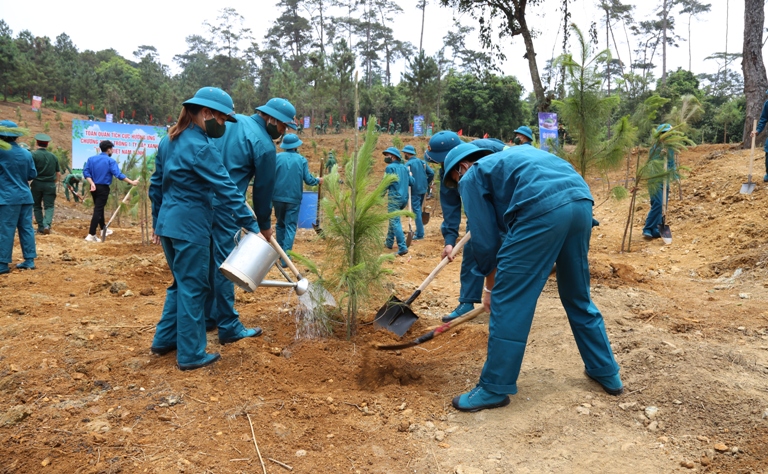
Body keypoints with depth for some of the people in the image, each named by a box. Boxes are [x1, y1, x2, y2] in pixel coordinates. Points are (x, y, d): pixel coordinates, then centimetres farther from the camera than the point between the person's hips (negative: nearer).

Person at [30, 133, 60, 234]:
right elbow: (59, 174, 9)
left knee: (37, 206, 12)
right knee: (49, 206, 2)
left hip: (37, 183, -2)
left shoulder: (34, 155, -6)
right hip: (50, 185, 2)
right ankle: (47, 224, -20)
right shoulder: (53, 156, 7)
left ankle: (41, 227, 13)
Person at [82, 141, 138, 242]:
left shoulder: (91, 159, 7)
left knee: (99, 208, 22)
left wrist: (92, 183, -8)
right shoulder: (110, 161, -11)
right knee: (98, 210, -8)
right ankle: (91, 235, -13)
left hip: (94, 187, 7)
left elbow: (86, 171, -3)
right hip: (103, 188, -7)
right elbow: (118, 174, -19)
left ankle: (103, 228, 38)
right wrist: (131, 182, -17)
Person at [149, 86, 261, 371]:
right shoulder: (202, 147, -16)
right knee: (193, 289, 1)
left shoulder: (169, 141, 11)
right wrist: (251, 225, -16)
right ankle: (191, 355, 10)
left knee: (180, 283, 21)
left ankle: (164, 340, 30)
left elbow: (156, 184, 16)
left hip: (168, 224, 9)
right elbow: (226, 190, -19)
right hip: (191, 228, -9)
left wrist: (157, 222, 24)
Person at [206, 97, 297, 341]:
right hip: (224, 205, -8)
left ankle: (207, 318, 28)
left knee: (209, 261, 16)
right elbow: (264, 188, -3)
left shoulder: (232, 120, 12)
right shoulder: (264, 145, -9)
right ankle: (229, 328, 7)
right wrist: (264, 225, 9)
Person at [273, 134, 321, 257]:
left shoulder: (277, 157, -2)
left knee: (280, 224, 18)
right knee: (290, 227, 2)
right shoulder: (301, 160, -3)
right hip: (293, 198, -2)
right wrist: (318, 180, 15)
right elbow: (308, 180, -5)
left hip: (278, 197, 2)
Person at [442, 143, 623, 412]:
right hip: (581, 202, 8)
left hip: (543, 210, -8)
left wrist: (490, 285, 23)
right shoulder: (510, 156, 36)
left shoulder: (472, 177, 14)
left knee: (508, 301, 3)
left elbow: (484, 239, 10)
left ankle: (494, 389, 11)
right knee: (578, 297, 23)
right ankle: (606, 372, 36)